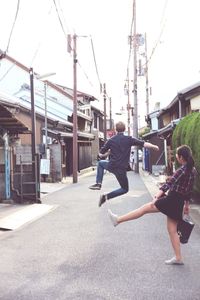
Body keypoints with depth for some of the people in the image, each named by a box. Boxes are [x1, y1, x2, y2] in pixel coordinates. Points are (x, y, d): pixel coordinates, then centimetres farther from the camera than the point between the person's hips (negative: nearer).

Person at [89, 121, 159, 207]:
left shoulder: (111, 140, 0)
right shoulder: (129, 139, -4)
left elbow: (101, 154, 5)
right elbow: (144, 144, -7)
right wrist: (154, 147, 8)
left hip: (111, 166, 2)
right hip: (121, 169, -2)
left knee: (100, 163, 35)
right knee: (125, 189, 17)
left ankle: (98, 183, 20)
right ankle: (106, 196, 1)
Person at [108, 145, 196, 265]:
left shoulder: (182, 170, -17)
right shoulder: (193, 170, 8)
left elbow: (168, 184, -28)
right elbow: (189, 190, 17)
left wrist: (156, 197, -35)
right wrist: (187, 204, 27)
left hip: (172, 200, -8)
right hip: (179, 203, 8)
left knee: (145, 208, -3)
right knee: (172, 230, 13)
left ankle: (118, 219, 0)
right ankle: (178, 258, 16)